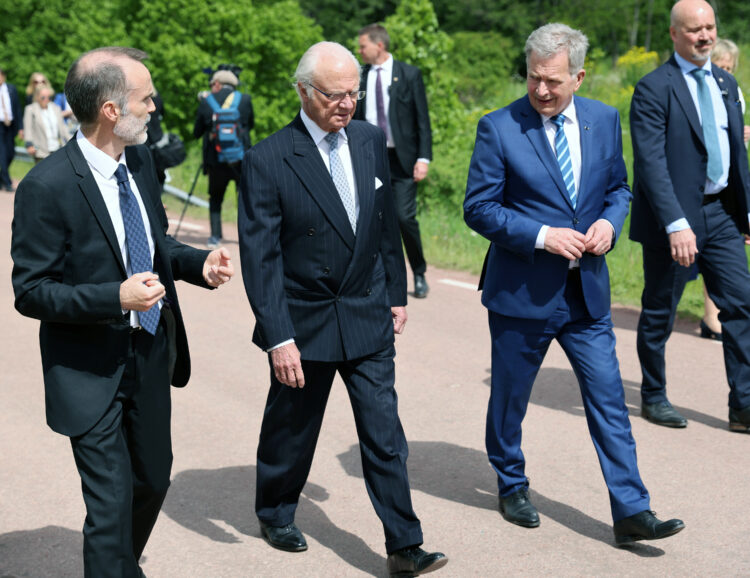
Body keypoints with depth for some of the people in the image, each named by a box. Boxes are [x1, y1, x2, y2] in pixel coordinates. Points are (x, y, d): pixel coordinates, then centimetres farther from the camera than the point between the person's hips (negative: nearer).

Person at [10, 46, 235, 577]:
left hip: (150, 354, 8)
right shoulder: (48, 186, -21)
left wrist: (199, 264, -4)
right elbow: (31, 292, -18)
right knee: (111, 503, -3)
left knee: (153, 479, 22)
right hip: (90, 369, -7)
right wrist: (115, 297, -30)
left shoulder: (140, 161, 1)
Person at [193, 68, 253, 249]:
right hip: (241, 159, 0)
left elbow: (196, 132, 9)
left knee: (215, 198, 15)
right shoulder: (245, 99, 2)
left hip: (215, 159, 0)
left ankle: (215, 237, 7)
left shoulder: (206, 102, 2)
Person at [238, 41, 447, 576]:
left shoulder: (370, 141, 1)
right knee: (291, 431, 15)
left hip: (367, 317, 3)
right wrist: (278, 337, -18)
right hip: (304, 323, -3)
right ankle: (276, 515, 39)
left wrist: (397, 292, 13)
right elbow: (259, 257, -15)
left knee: (384, 434, 2)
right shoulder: (267, 161, -15)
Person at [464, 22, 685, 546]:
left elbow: (618, 186, 15)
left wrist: (608, 222, -6)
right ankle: (512, 487, 35)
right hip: (521, 292, -3)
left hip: (587, 291, 3)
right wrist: (542, 236, -19)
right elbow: (479, 208, -10)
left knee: (609, 401, 2)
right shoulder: (498, 128, -11)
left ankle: (632, 512, 7)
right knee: (510, 398, 12)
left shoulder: (604, 119, 2)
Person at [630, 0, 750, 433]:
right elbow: (651, 162, -19)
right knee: (659, 314, 7)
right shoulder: (653, 89, -12)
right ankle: (654, 397, 24)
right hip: (675, 217, -6)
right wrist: (676, 225, -26)